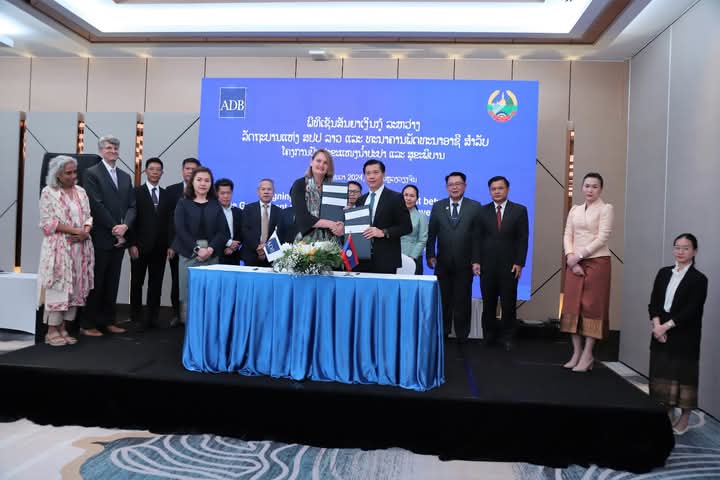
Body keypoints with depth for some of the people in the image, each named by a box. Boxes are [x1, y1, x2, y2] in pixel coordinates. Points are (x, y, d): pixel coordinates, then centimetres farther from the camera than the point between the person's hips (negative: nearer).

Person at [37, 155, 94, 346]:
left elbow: (88, 216, 11)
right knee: (57, 288, -4)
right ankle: (52, 331, 5)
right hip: (59, 248, -5)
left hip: (80, 248, 5)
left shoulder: (81, 192, 12)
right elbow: (48, 222, -10)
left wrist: (85, 232, -10)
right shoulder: (49, 193, -3)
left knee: (75, 288, 4)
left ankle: (63, 329, 13)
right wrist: (75, 230, -16)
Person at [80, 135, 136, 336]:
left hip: (119, 237, 6)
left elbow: (131, 206, 9)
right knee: (96, 282, 0)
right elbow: (97, 205, -12)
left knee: (112, 282, 9)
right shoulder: (91, 173, -3)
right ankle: (87, 324, 8)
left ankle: (108, 321, 17)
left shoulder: (125, 177, 16)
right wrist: (115, 229, -13)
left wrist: (124, 226, -9)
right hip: (101, 238, -6)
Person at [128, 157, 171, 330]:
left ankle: (152, 316, 13)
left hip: (160, 247, 3)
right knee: (137, 282, 6)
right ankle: (136, 316, 17)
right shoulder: (136, 192, 0)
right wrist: (132, 244, -10)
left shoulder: (166, 195, 10)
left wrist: (170, 245, 2)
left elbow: (169, 221, 8)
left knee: (156, 283, 5)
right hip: (140, 246, -3)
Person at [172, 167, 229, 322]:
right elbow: (181, 230, -4)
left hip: (212, 255, 1)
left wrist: (210, 249, -11)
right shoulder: (183, 203, 7)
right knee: (187, 294, -2)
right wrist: (197, 249, -14)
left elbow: (223, 231, 4)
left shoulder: (215, 205, 12)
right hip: (189, 254, -1)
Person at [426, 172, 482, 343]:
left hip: (464, 263, -1)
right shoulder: (438, 206, 6)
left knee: (463, 301, 7)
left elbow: (477, 236, -3)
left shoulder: (475, 207, 1)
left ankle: (462, 335, 19)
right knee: (443, 299, 9)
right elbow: (431, 233, 5)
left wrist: (476, 261, -7)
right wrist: (430, 255, -2)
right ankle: (442, 333, 21)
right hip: (443, 263, 2)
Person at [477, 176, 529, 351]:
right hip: (487, 265, 1)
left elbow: (523, 239, 0)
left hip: (509, 265, -1)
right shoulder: (482, 211, 6)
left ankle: (507, 337, 16)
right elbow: (478, 238, 5)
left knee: (508, 303, 4)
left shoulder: (519, 210, 3)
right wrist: (477, 262, -2)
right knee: (488, 303, 7)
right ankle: (489, 335, 19)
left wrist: (519, 263, -6)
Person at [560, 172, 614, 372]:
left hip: (597, 261, -5)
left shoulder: (605, 208, 0)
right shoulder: (575, 209, 14)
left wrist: (580, 255, -14)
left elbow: (602, 237, -10)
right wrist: (571, 258, -8)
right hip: (575, 262, 5)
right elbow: (568, 236, 8)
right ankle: (577, 352, 10)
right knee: (572, 305, 2)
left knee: (592, 307, -3)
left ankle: (587, 355, 2)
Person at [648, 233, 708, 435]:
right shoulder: (663, 273, 8)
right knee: (663, 374, 11)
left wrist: (666, 325, -18)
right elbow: (654, 302, 2)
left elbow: (691, 311, -14)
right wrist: (656, 324, -12)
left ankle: (685, 417, 20)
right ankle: (668, 414, 26)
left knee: (683, 374, 4)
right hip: (661, 332, 5)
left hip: (685, 336, -5)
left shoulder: (699, 279, -7)